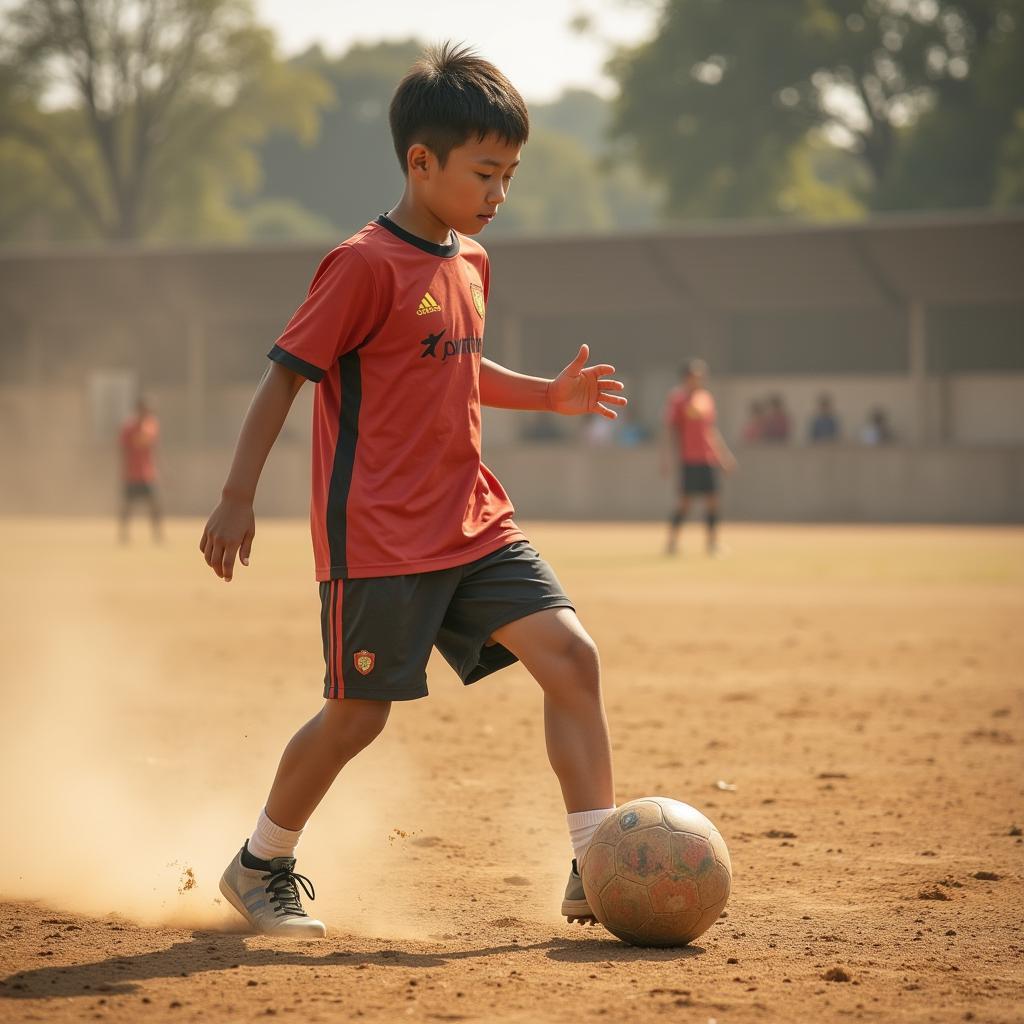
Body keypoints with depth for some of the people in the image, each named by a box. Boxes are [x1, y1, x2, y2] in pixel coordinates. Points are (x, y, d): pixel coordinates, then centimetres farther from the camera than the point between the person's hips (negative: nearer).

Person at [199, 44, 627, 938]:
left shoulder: (472, 263, 12)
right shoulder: (366, 265, -13)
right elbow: (287, 371, -11)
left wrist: (550, 395, 13)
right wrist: (239, 496, -13)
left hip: (474, 523, 7)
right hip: (377, 534, -7)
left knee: (570, 654, -8)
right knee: (359, 711, 1)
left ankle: (595, 870, -4)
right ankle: (260, 866, 25)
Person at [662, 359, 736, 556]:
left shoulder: (706, 397, 15)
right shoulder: (677, 398, -5)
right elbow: (669, 429, -7)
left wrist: (724, 453, 23)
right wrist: (665, 457, -14)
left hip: (709, 458, 6)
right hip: (688, 459, -6)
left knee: (712, 500, 4)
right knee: (685, 501, -7)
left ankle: (713, 543, 10)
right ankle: (672, 540, 4)